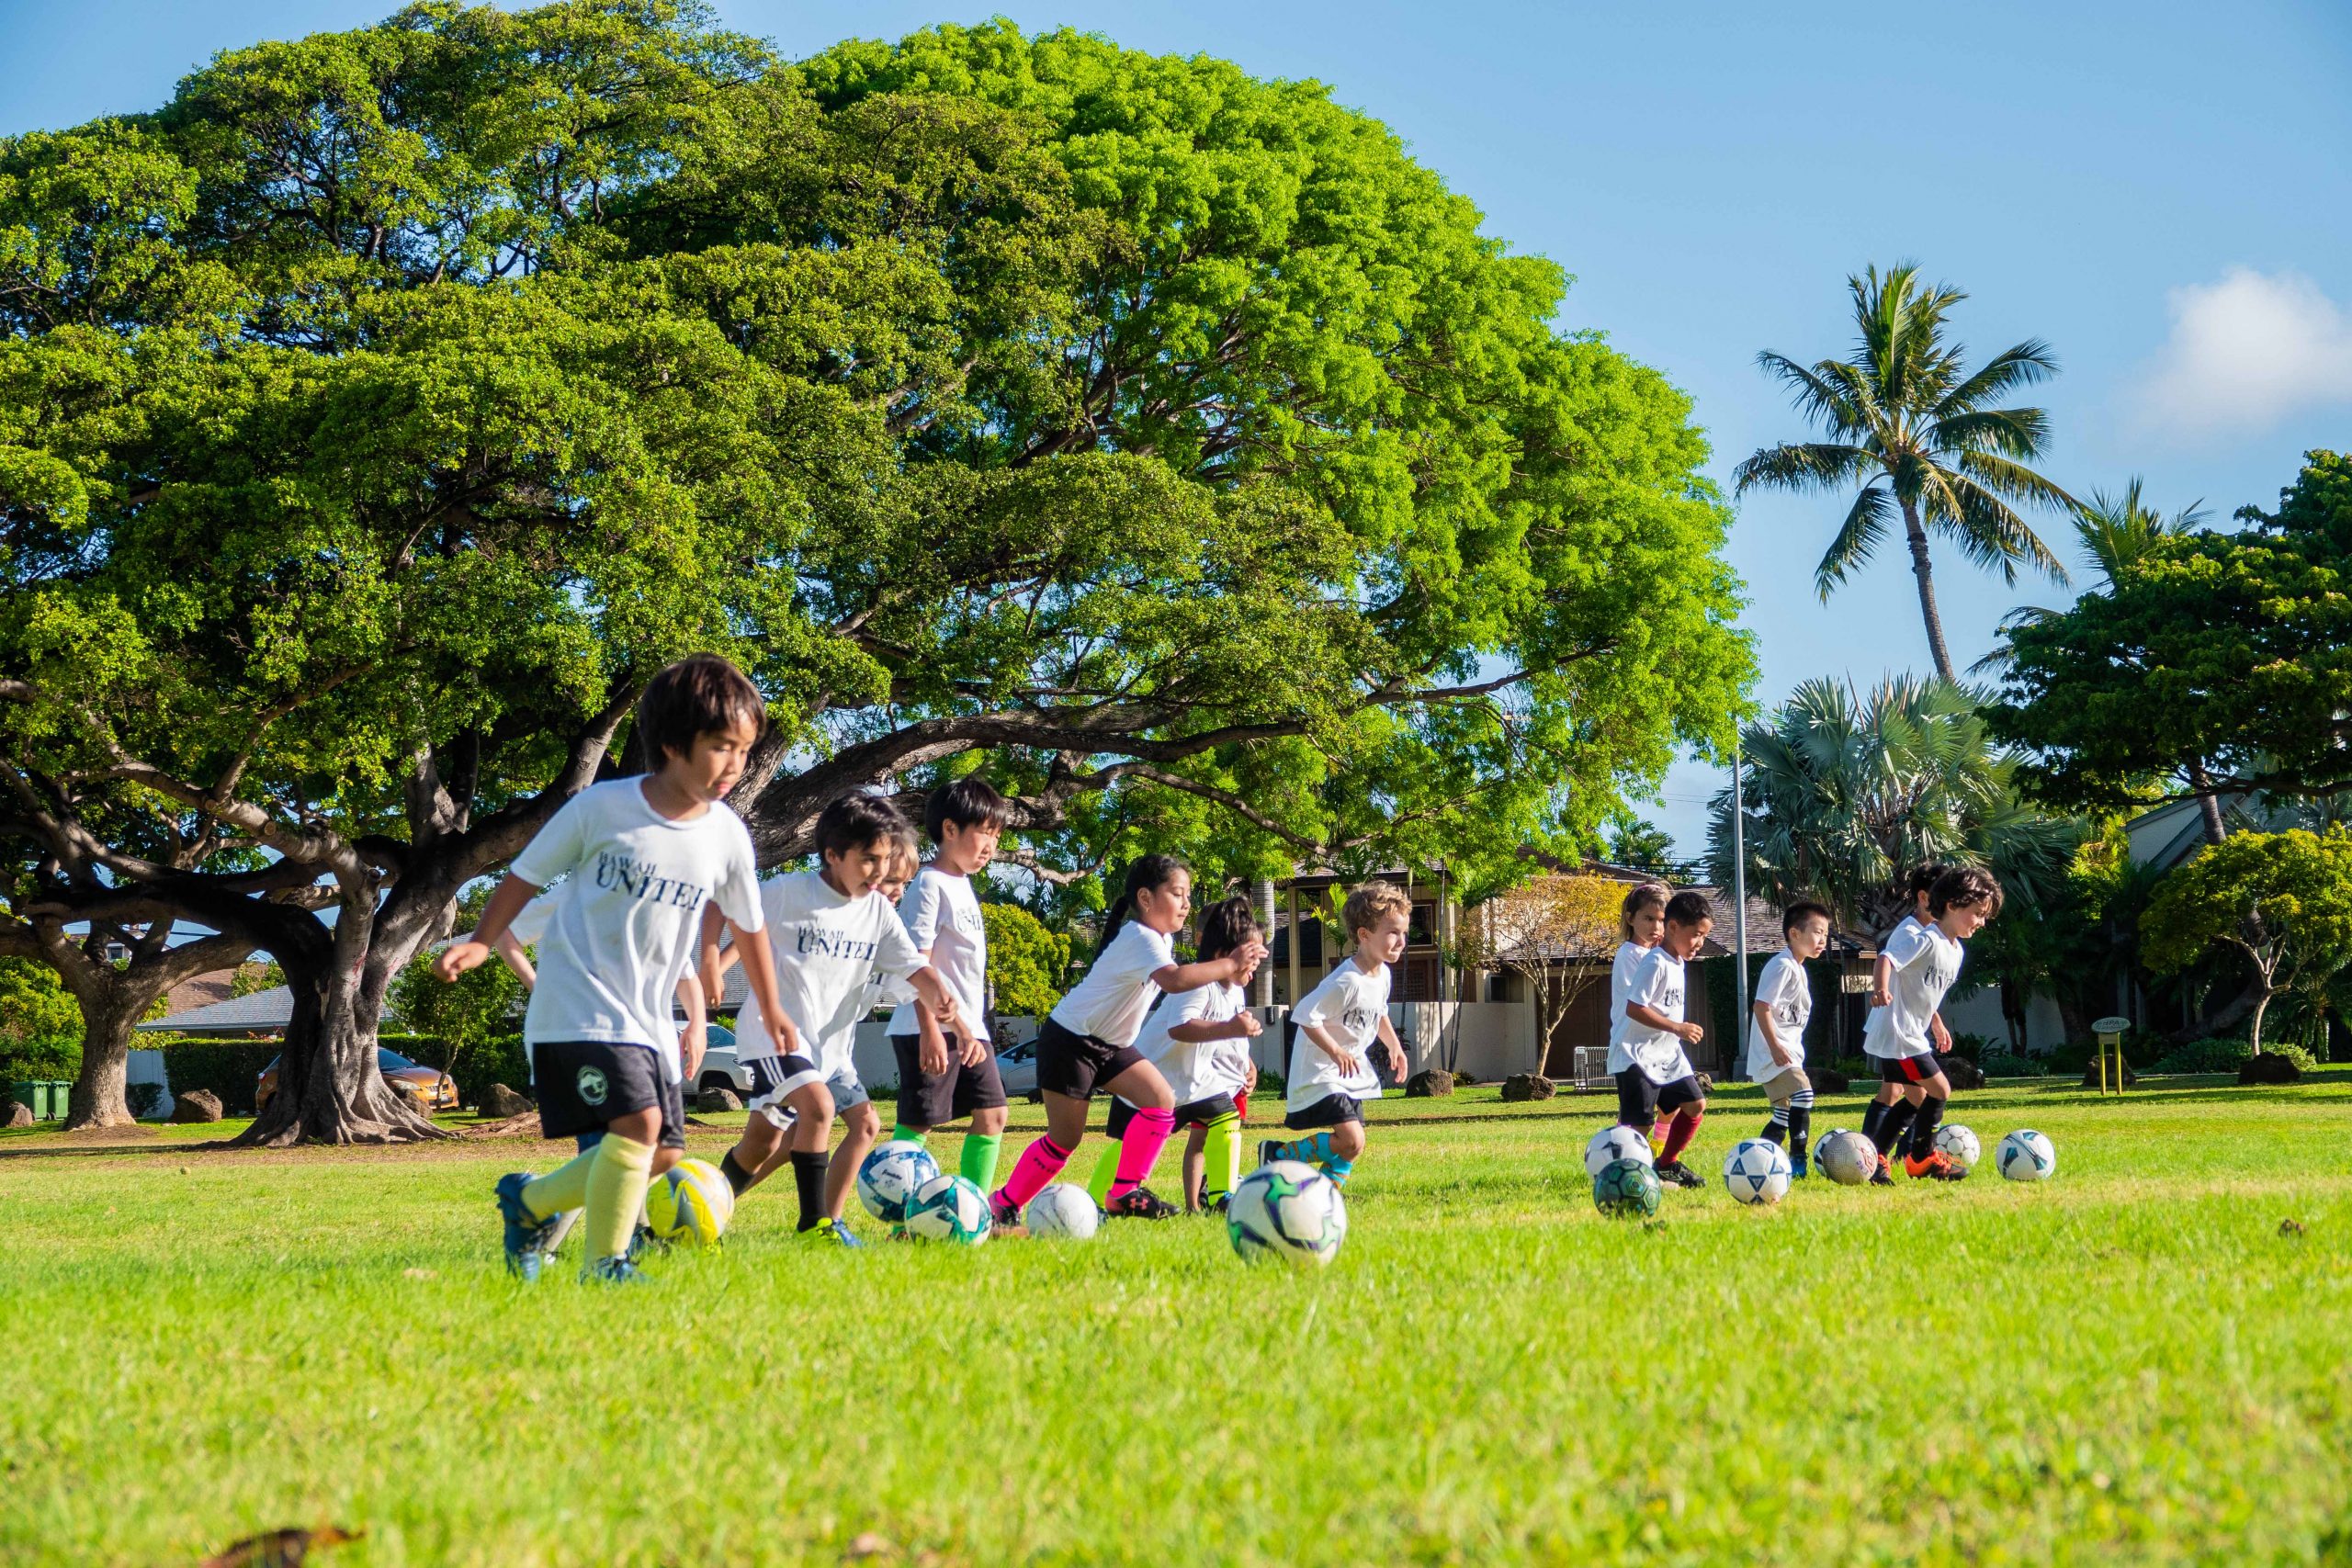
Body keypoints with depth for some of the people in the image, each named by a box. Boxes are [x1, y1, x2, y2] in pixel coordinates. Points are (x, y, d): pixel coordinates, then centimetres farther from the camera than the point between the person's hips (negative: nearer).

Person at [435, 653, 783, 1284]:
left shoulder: (727, 836, 1)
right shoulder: (603, 807, -11)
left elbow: (748, 925, 16)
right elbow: (528, 873, 2)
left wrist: (772, 1012, 22)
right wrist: (481, 943, -4)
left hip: (648, 1017, 6)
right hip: (579, 1005, -6)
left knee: (656, 1152, 5)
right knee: (637, 1121, -23)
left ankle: (529, 1199, 27)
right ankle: (605, 1266, -7)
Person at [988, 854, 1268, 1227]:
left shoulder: (1158, 938, 6)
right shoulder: (1141, 939, -26)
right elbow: (1174, 980, -43)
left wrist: (1227, 971, -6)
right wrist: (1229, 964, -41)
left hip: (1110, 1043, 9)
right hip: (1070, 1039, -9)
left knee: (1161, 1101, -9)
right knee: (1065, 1139, -5)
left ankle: (1125, 1192, -3)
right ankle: (1004, 1203, 11)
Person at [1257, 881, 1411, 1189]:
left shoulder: (1382, 974, 4)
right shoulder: (1346, 982, -26)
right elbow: (1304, 1016, -27)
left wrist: (1394, 1045, 17)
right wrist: (1336, 1052, -27)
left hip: (1350, 1073, 10)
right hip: (1321, 1074, -10)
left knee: (1350, 1146, 11)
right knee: (1351, 1142, -19)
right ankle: (1276, 1155, -5)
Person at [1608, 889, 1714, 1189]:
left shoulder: (1677, 964, 12)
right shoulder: (1655, 963, -18)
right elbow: (1634, 1008, -25)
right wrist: (1678, 1028, -24)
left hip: (1666, 1054, 9)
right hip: (1637, 1055, -9)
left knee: (1695, 1105, 7)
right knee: (1640, 1124, -10)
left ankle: (1667, 1165, 19)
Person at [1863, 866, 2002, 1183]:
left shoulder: (1956, 951, 12)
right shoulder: (1925, 940, -19)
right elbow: (1886, 957, -32)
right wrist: (1882, 990, -50)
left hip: (1910, 1035, 11)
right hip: (1896, 1034, -11)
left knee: (1916, 1099, 15)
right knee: (1940, 1090, -8)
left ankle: (1875, 1158, 19)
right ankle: (1922, 1158, 6)